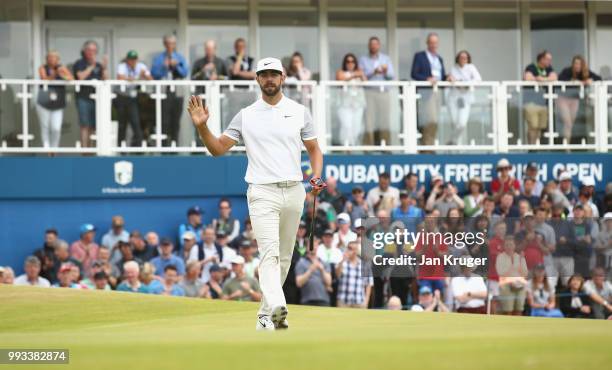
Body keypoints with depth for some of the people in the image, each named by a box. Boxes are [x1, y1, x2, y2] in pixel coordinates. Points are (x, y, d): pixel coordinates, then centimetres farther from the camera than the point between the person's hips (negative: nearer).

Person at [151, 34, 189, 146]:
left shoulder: (180, 57, 14)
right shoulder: (158, 58, 8)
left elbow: (185, 73, 2)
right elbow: (154, 73, -4)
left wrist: (176, 66, -11)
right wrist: (164, 66, -17)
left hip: (176, 92, 2)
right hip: (163, 90, -2)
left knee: (176, 120, 2)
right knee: (164, 119, -7)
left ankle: (175, 143, 7)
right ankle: (165, 144, -5)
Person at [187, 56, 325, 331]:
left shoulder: (299, 112, 8)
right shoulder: (246, 115, 5)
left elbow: (314, 149, 13)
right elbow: (218, 148, 5)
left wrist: (317, 176, -5)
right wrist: (202, 126, -12)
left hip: (294, 192, 3)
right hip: (262, 193, -3)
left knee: (285, 256, 9)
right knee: (270, 252, -20)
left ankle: (266, 314, 21)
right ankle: (277, 308, -36)